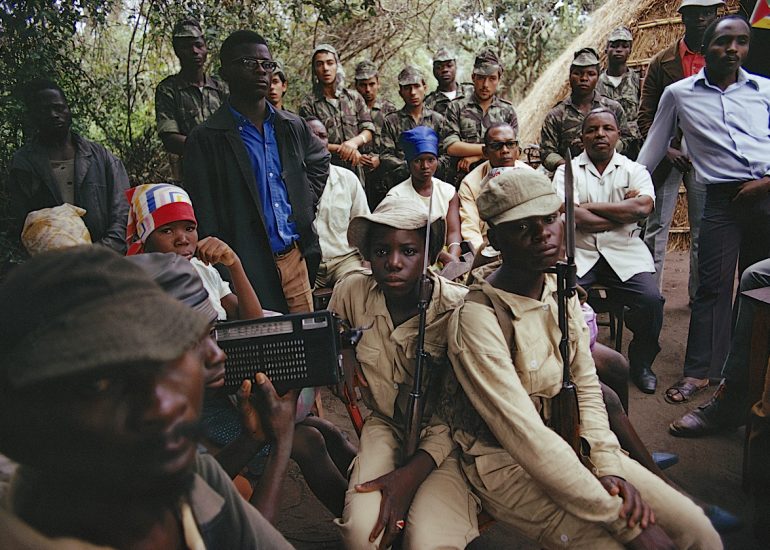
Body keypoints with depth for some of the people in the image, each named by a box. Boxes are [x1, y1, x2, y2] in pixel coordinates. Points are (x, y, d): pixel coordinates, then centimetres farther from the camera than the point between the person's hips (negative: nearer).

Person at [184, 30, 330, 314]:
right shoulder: (206, 139, -5)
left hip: (296, 258, 5)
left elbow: (320, 160, 31)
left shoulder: (293, 127, 10)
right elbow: (204, 220, -7)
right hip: (248, 268, -5)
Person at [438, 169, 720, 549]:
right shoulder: (478, 319, -25)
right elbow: (526, 439, -27)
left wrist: (608, 467, -12)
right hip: (505, 462, -6)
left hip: (568, 441, 6)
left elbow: (586, 386, 3)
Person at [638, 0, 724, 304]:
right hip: (667, 153, -1)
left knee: (703, 230, 8)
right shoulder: (662, 61, 5)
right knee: (656, 228, -1)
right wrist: (666, 149, -11)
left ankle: (700, 294, 18)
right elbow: (645, 115, 2)